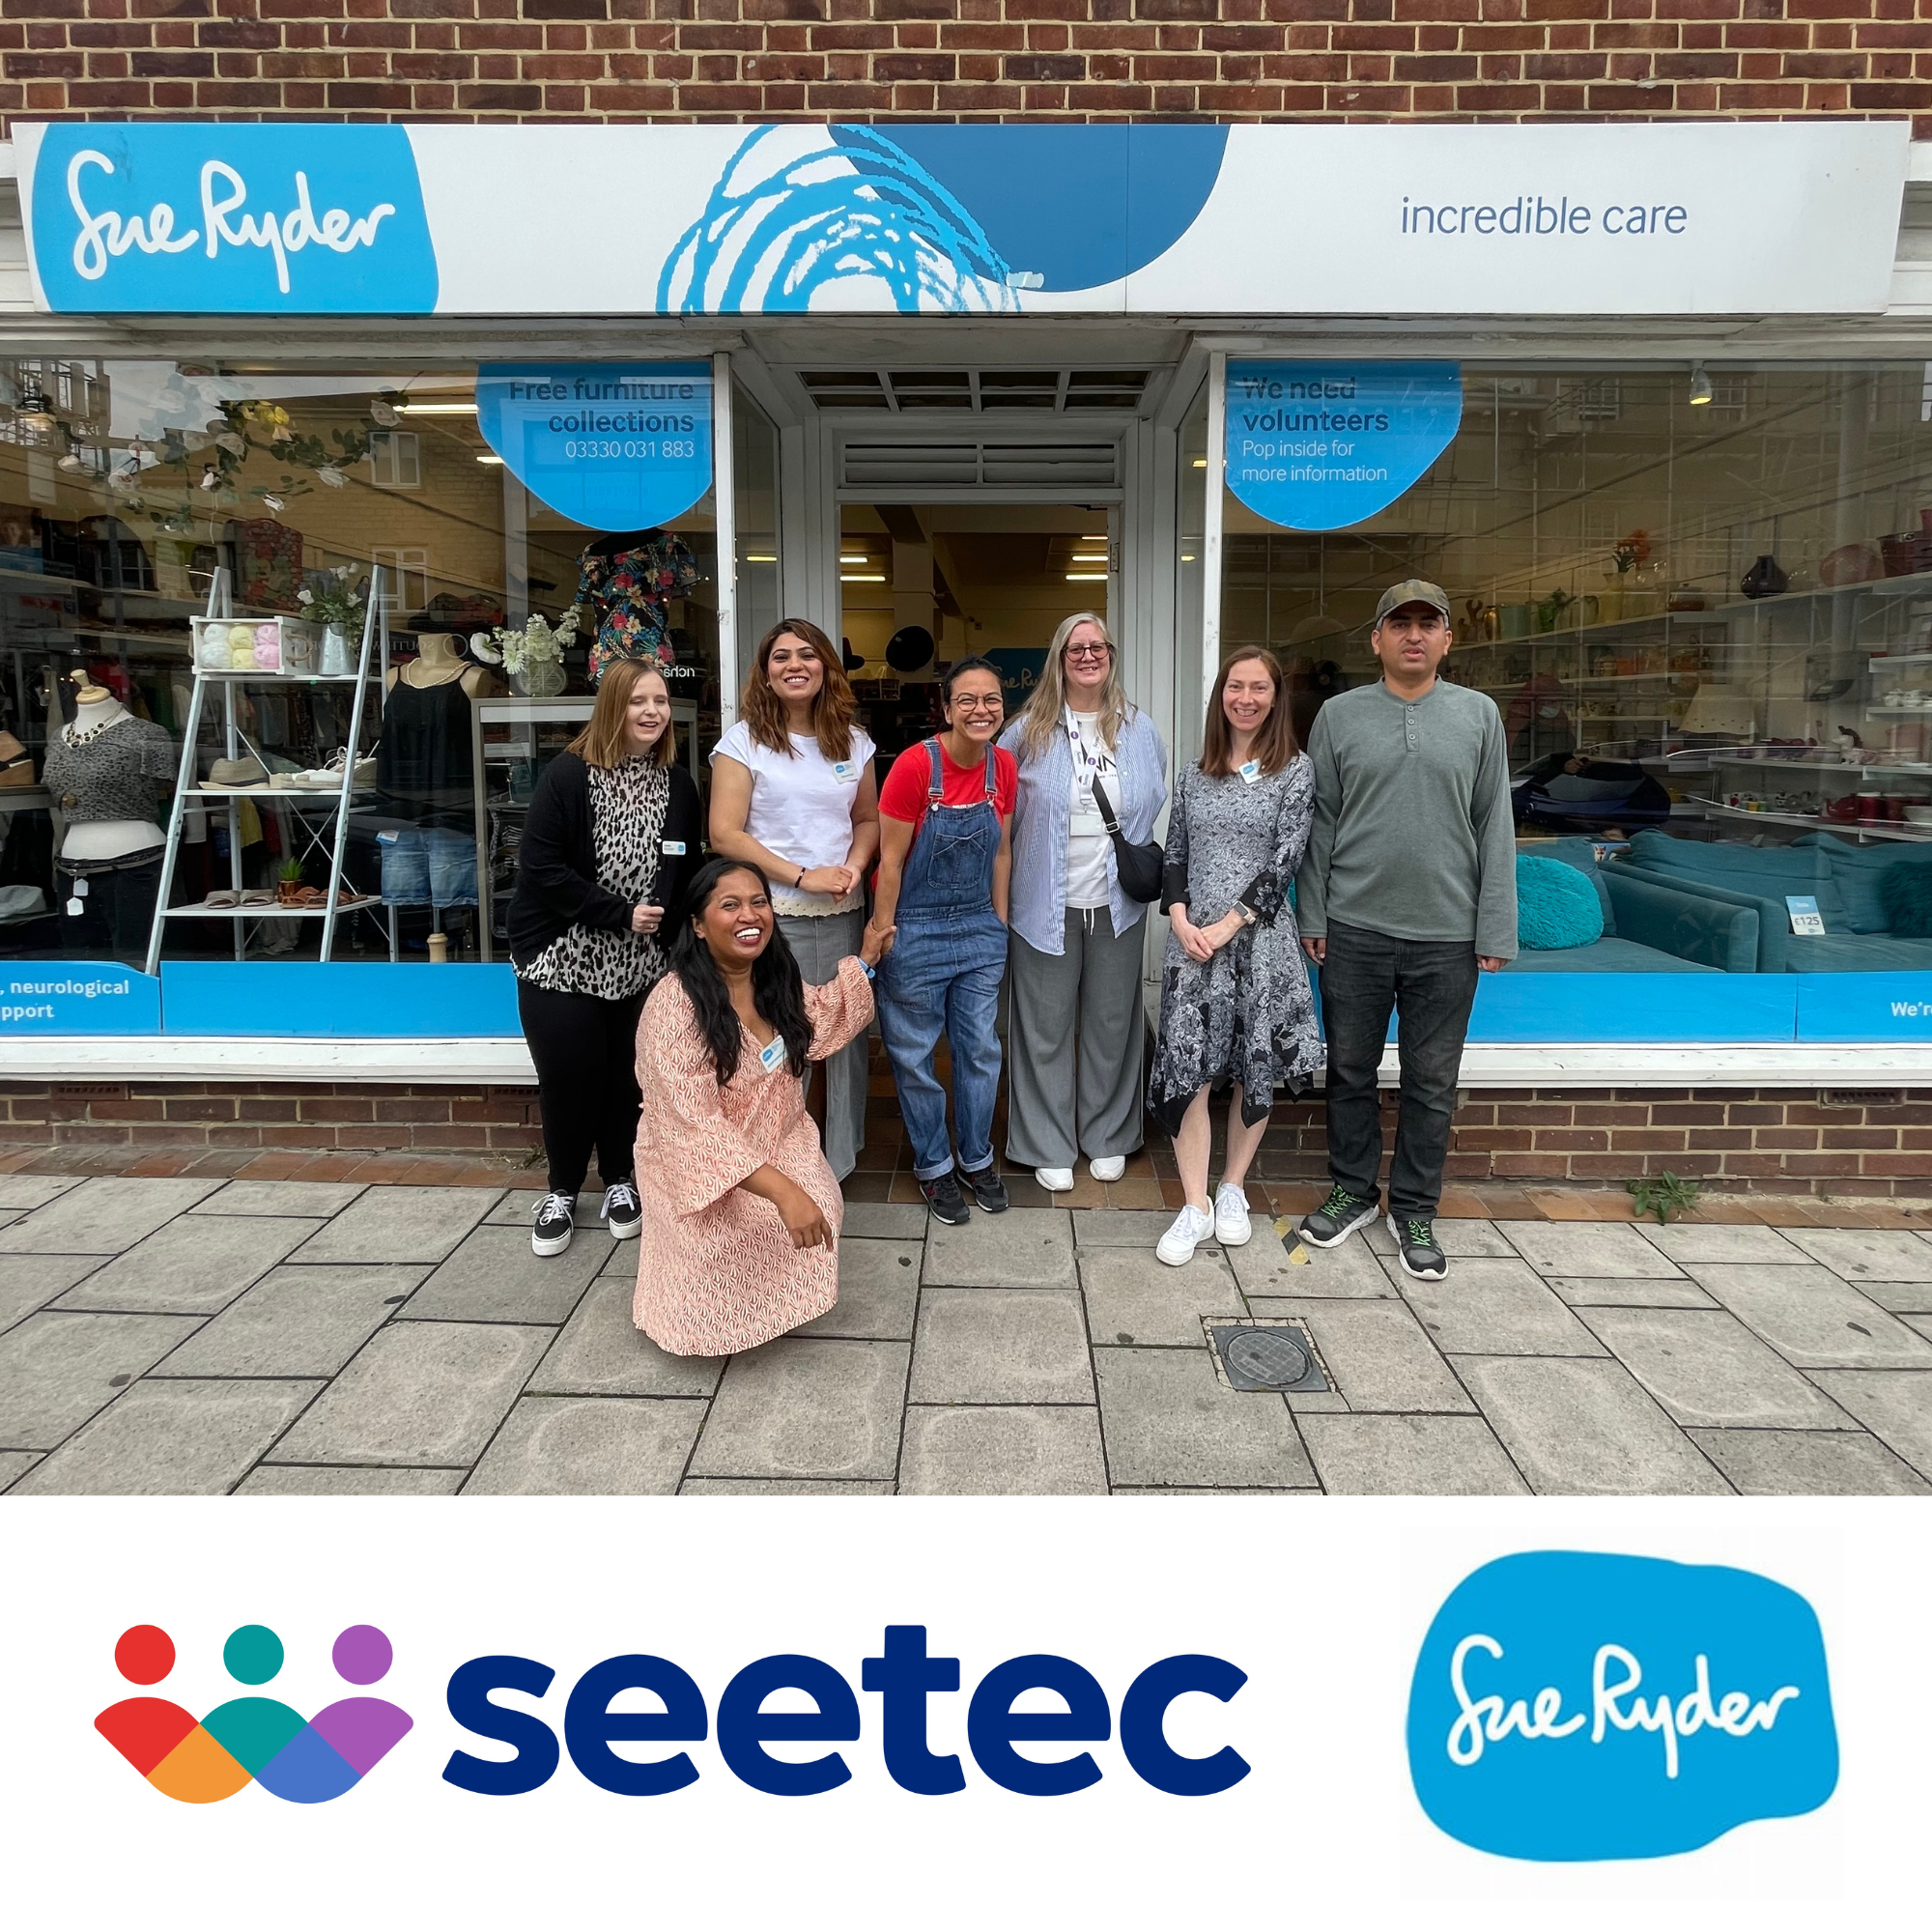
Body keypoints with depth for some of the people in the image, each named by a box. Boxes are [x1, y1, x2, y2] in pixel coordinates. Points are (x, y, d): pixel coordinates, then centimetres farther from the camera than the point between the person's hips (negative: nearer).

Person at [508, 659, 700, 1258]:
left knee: (627, 1073, 9)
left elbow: (686, 872, 10)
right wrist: (620, 913, -18)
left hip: (640, 963, 3)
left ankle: (620, 1180, 31)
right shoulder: (568, 774, -11)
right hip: (564, 958, -3)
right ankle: (562, 1190, 25)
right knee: (569, 1075, 3)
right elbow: (540, 867, -16)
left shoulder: (678, 783, 2)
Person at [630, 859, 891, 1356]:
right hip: (700, 1169, -6)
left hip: (779, 1147, 7)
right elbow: (694, 1127, -32)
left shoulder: (775, 980, -3)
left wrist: (866, 958, 15)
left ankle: (778, 1296, 12)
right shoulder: (674, 1005, -27)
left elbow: (820, 1015, 23)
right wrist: (781, 1191, -39)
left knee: (813, 1225, -21)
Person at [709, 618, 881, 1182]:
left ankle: (835, 1166, 24)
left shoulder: (853, 741, 11)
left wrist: (856, 864, -4)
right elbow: (724, 834, -7)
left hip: (843, 916, 4)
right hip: (775, 918, -4)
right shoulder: (745, 740, -1)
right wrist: (803, 876, -13)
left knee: (844, 1041, 7)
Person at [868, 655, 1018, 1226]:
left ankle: (977, 1159, 30)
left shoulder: (1004, 767, -2)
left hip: (979, 928, 5)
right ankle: (934, 1166, 25)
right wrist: (881, 938, -12)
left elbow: (1000, 851, 9)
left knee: (981, 1049, 12)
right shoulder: (914, 766, -18)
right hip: (915, 930, -5)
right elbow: (890, 860, -14)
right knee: (915, 1055, 7)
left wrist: (1000, 923, 11)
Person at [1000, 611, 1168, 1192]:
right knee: (1047, 1028, 5)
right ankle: (1049, 1147, 18)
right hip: (1046, 905, -2)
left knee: (1111, 1023, 12)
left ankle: (1107, 1139, 28)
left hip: (1116, 905, 2)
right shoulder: (1028, 731, -2)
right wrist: (1013, 871, 2)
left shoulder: (1140, 730, 5)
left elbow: (1156, 803, 19)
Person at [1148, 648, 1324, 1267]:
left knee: (1255, 1069, 6)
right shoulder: (1195, 774, 11)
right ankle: (1195, 1206, 4)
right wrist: (1180, 918, -6)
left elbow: (1284, 861, -7)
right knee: (1187, 1068, -4)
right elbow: (1174, 854, 11)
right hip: (1191, 938, 2)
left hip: (1259, 938, -2)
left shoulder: (1295, 772, 1)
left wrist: (1226, 925, -13)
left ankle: (1232, 1189, 24)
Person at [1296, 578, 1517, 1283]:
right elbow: (1320, 823, 5)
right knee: (1350, 1069, 11)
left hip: (1447, 935, 0)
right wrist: (1312, 917, 2)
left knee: (1431, 1081, 8)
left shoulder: (1479, 714, 4)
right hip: (1354, 929, 0)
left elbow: (1494, 827, 3)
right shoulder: (1340, 715, 4)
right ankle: (1352, 1190, 29)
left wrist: (1495, 931, -1)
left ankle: (1414, 1210, 23)